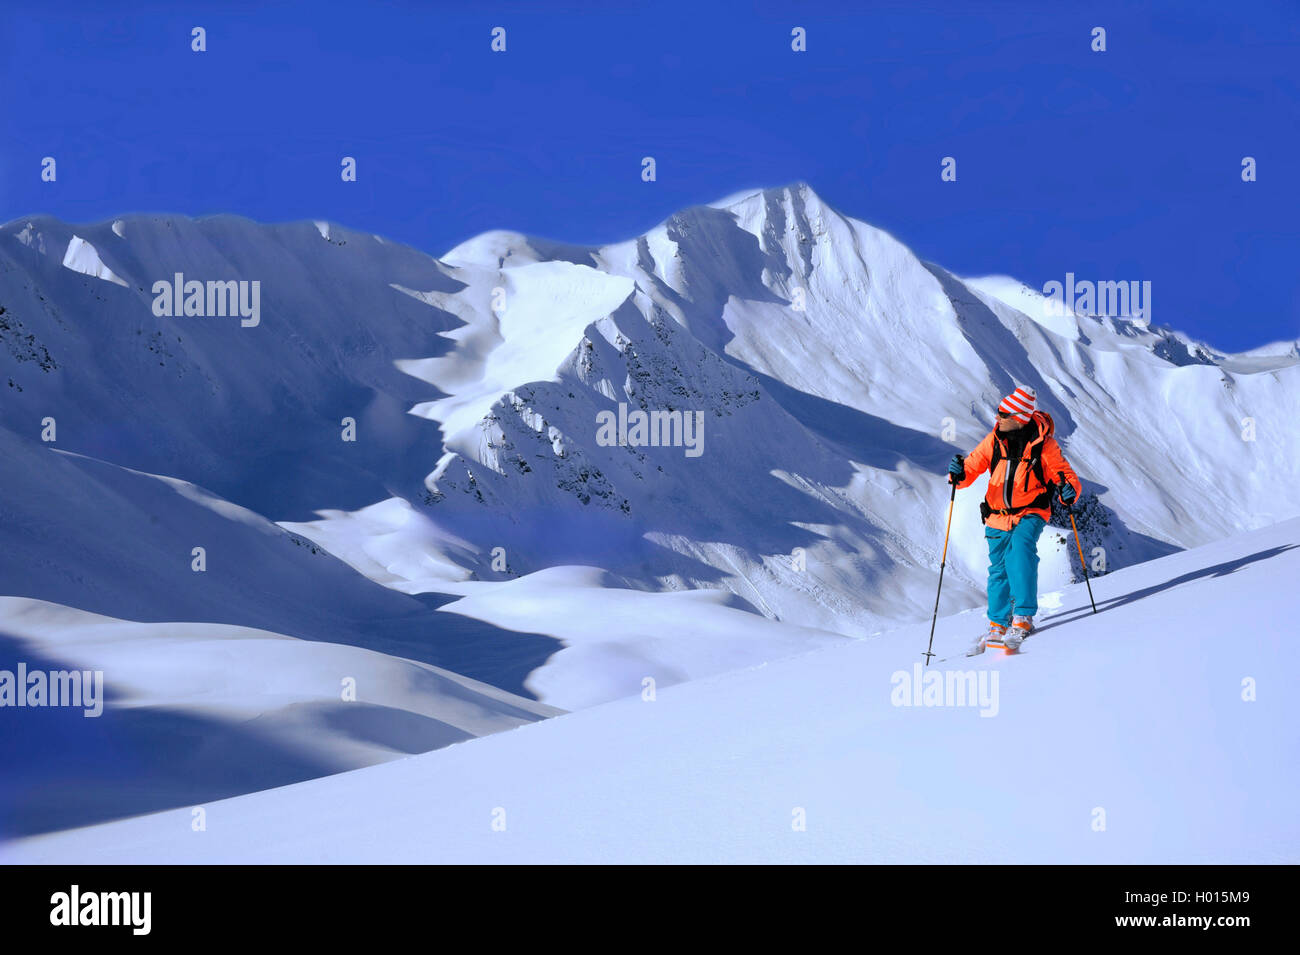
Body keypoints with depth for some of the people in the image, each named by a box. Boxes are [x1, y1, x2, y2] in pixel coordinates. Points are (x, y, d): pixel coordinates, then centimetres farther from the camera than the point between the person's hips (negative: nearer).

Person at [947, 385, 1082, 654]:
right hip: (998, 516, 4)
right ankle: (998, 625, 34)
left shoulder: (1044, 445, -12)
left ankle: (1023, 617, -30)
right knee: (999, 570, 13)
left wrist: (1068, 490, -29)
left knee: (1020, 549, -30)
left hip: (1030, 513, -4)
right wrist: (960, 474, -24)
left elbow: (1067, 476, -7)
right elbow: (972, 467, -1)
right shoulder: (994, 440, -5)